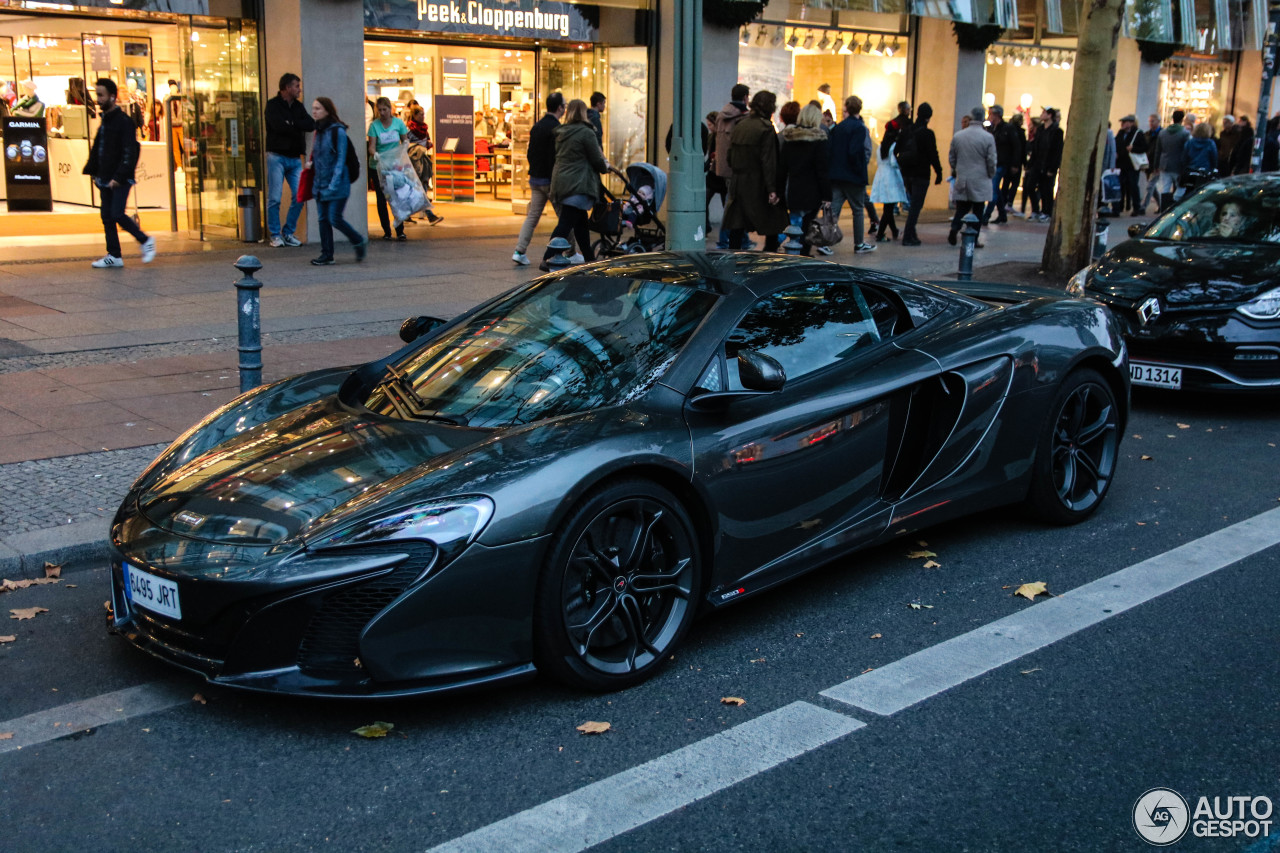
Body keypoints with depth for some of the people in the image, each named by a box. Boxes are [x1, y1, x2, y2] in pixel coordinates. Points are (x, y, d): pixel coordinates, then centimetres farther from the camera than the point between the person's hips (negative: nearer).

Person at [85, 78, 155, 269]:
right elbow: (96, 149, 22)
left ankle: (145, 241, 5)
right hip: (105, 179, 8)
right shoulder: (104, 122, 16)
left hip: (120, 180, -8)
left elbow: (130, 152, -16)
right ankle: (114, 256, 11)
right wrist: (93, 172, 12)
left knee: (117, 214, -14)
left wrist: (119, 177, -20)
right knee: (107, 217, 6)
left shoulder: (124, 121, -10)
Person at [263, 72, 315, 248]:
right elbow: (279, 126, -18)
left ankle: (288, 233, 11)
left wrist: (292, 123, -11)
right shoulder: (273, 105, -2)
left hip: (295, 158, 5)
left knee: (299, 196, -1)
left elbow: (311, 125, -1)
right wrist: (298, 128, -5)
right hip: (277, 156, -5)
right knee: (275, 198, -4)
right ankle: (275, 235, 4)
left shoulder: (298, 106, 15)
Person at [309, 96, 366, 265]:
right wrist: (312, 163, 5)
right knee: (323, 219, 6)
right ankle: (327, 254, 12)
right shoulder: (319, 131, 12)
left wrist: (334, 184, -19)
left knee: (335, 219, -9)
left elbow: (341, 159, -14)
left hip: (337, 185, -8)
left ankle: (360, 243, 11)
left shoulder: (337, 131, -11)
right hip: (321, 184, 8)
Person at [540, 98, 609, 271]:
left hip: (560, 181, 8)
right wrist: (605, 167, 16)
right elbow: (596, 160, -7)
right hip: (578, 185, -8)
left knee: (581, 221, 16)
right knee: (565, 224, -8)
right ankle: (547, 260, -13)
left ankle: (589, 259, 22)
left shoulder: (561, 133, 13)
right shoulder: (586, 133, -9)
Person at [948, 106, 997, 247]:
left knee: (961, 208, 12)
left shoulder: (957, 136, 1)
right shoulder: (988, 137, -10)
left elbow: (951, 158, 8)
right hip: (980, 181, -3)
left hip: (962, 180, 3)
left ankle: (954, 229, -11)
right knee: (977, 210, 5)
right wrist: (991, 176, 8)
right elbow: (991, 161, -7)